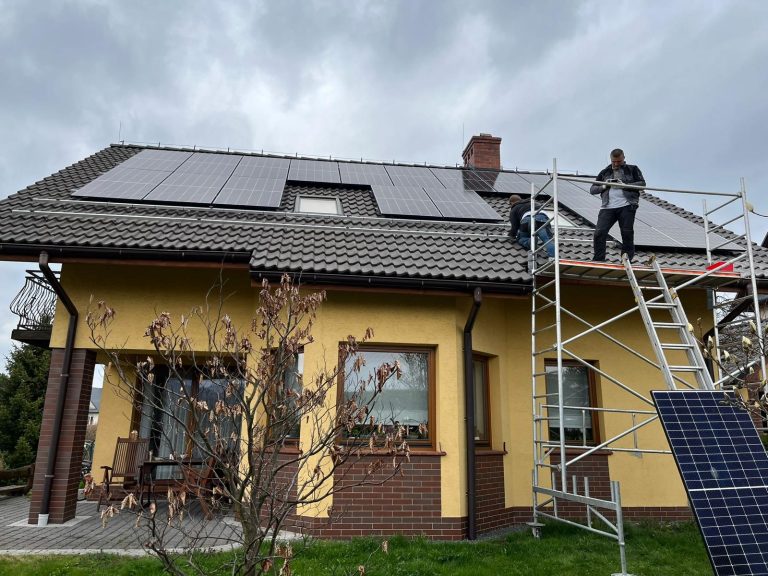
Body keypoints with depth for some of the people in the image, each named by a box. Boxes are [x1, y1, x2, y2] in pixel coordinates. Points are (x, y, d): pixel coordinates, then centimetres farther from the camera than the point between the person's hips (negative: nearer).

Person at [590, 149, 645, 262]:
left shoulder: (632, 170, 15)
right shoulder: (605, 172, 22)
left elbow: (642, 183, 3)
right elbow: (592, 189, 19)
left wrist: (624, 185, -10)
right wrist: (604, 186, -2)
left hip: (626, 206, -2)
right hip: (608, 207, 2)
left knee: (627, 233, -2)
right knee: (599, 232, -10)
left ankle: (627, 260, 9)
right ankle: (598, 260, -4)